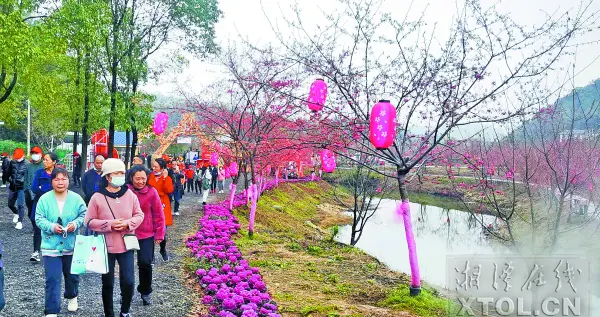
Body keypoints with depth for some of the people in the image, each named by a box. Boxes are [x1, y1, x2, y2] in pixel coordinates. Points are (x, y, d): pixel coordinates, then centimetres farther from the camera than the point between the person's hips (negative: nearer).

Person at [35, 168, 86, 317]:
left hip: (72, 245, 2)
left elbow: (84, 216, 1)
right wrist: (51, 226, -22)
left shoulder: (76, 198, -3)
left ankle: (72, 297, 48)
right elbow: (39, 219, -5)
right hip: (51, 246, -2)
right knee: (52, 279, -6)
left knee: (72, 275, 19)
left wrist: (76, 223, -19)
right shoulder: (44, 199, -6)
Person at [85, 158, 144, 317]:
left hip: (126, 245, 2)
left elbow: (139, 215, 5)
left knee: (128, 282, -1)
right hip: (106, 246, -1)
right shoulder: (97, 197, -9)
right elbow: (90, 221, -7)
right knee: (108, 284, 10)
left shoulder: (130, 195, -1)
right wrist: (109, 224, -18)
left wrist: (128, 223, -15)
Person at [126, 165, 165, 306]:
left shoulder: (152, 192, -9)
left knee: (145, 263, -5)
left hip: (146, 234, -1)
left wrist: (159, 234, -2)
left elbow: (158, 215, -4)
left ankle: (145, 292, 18)